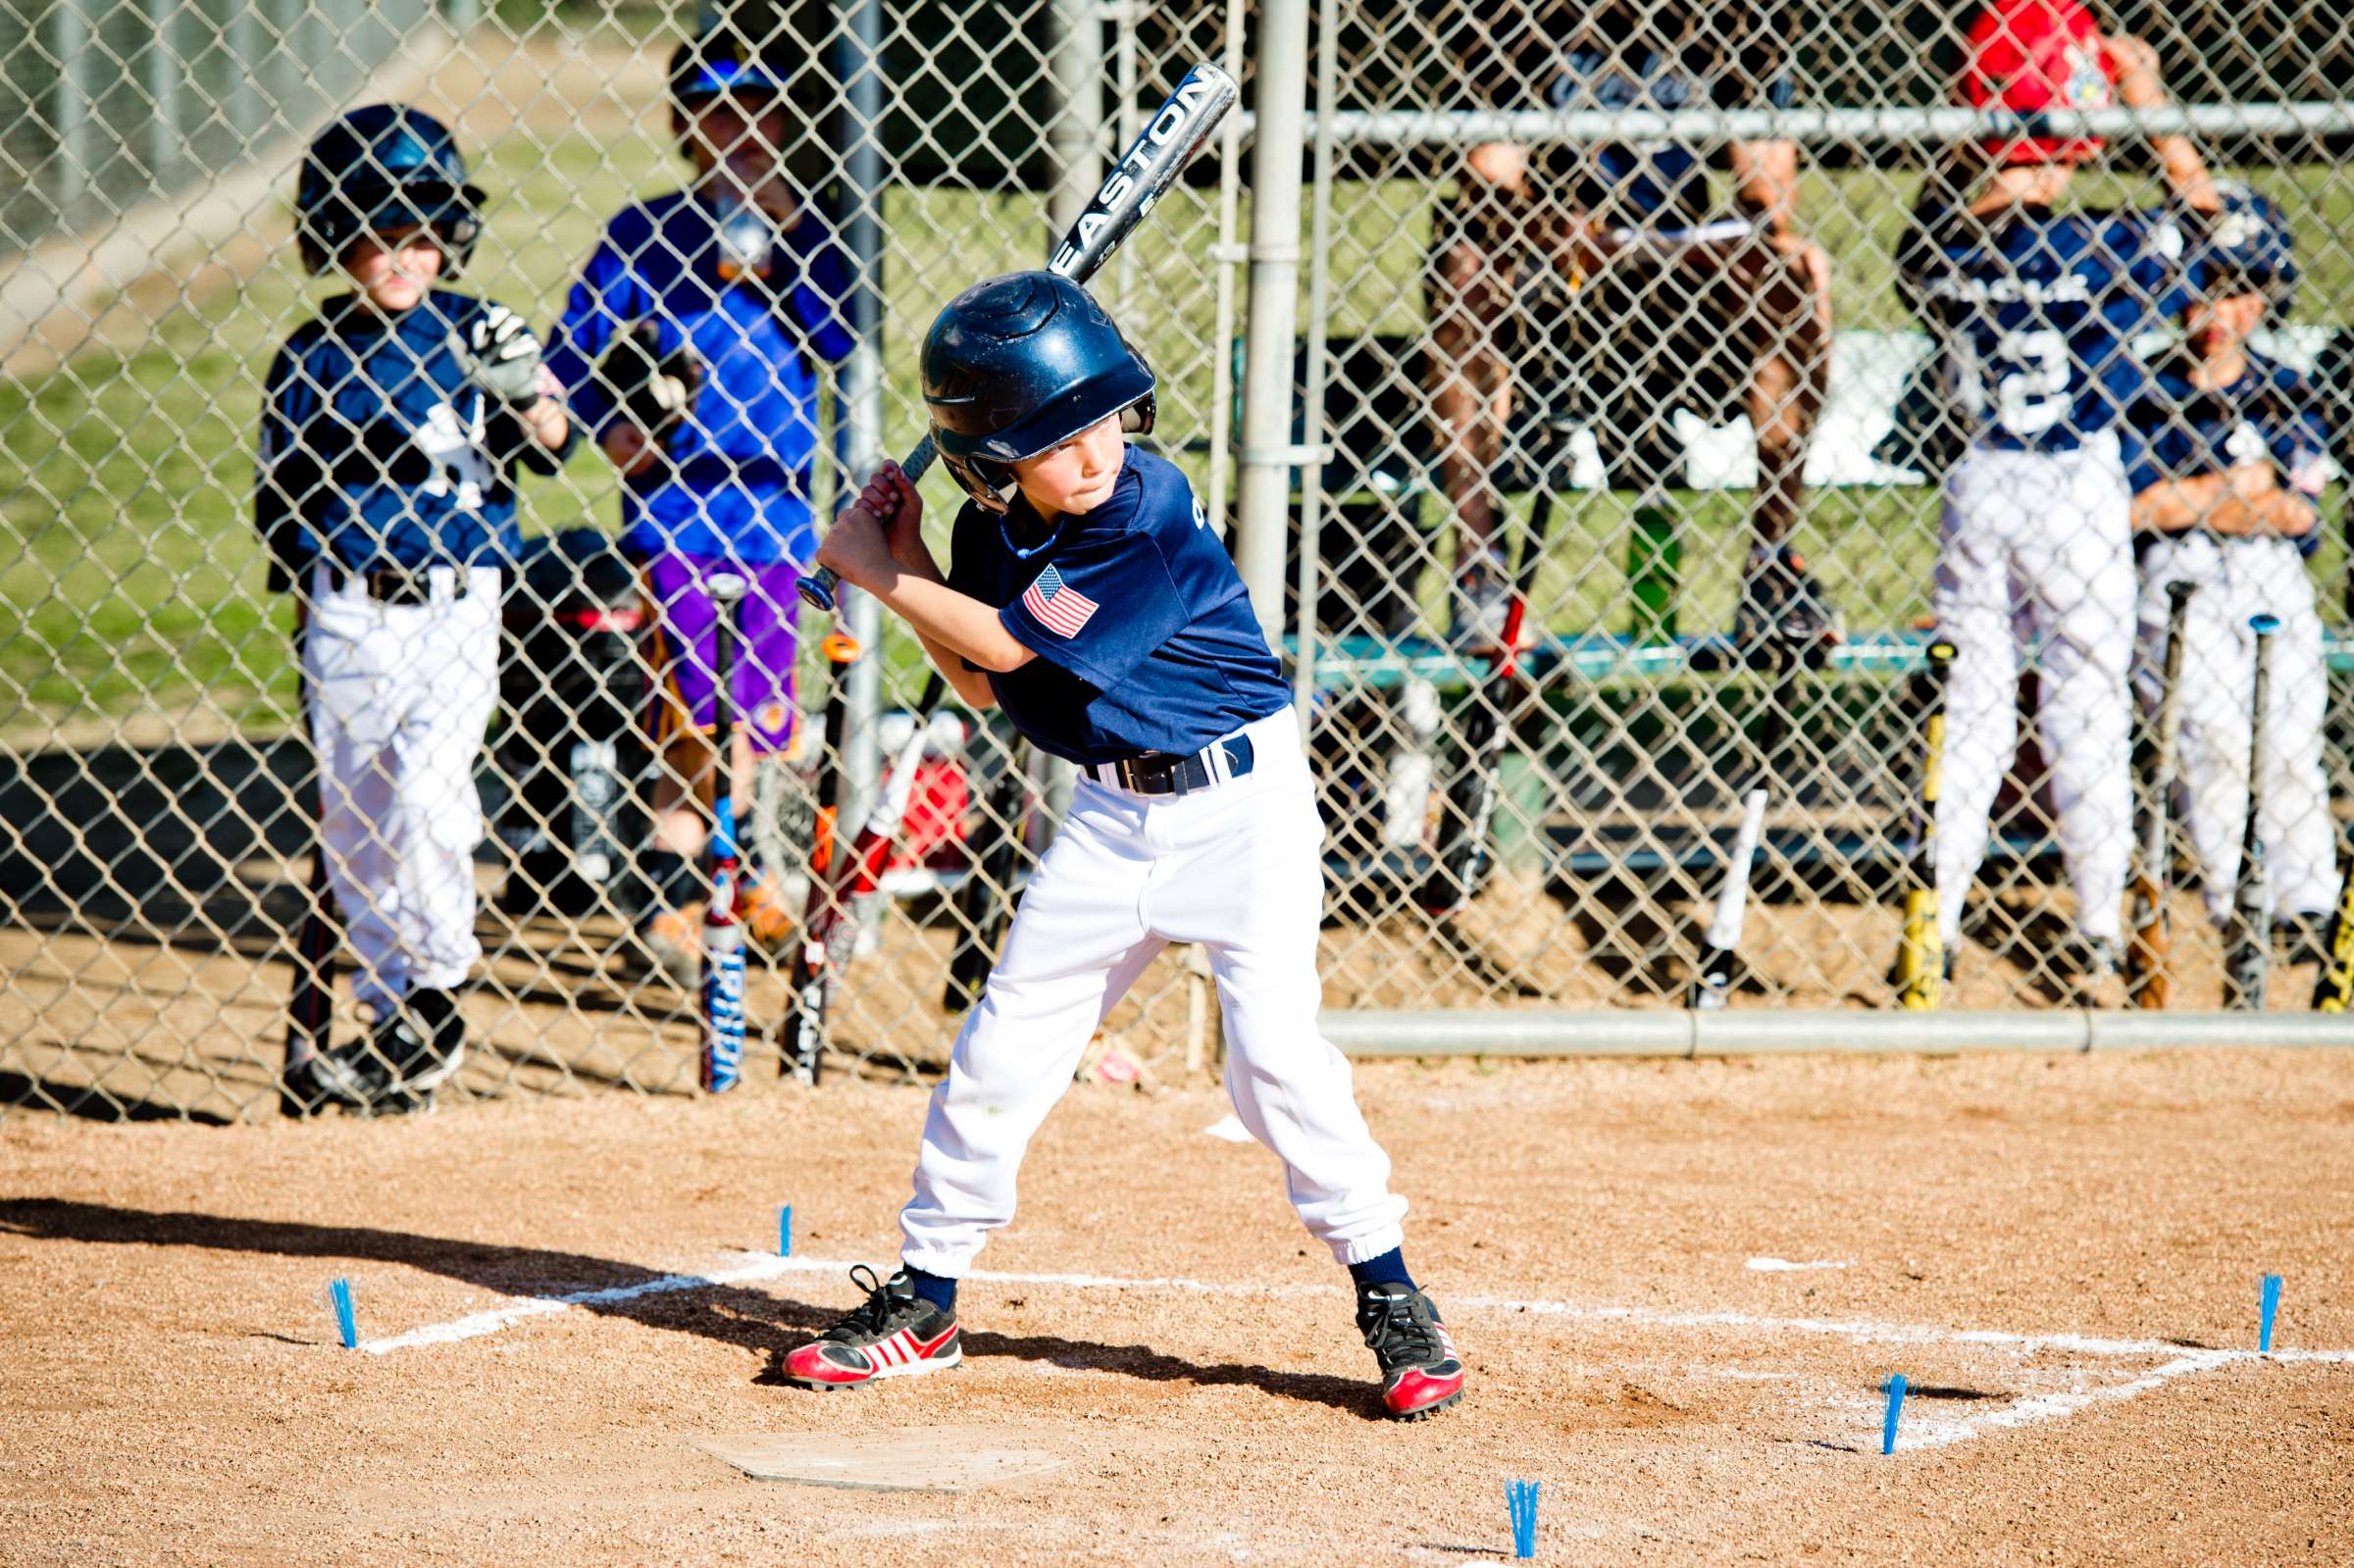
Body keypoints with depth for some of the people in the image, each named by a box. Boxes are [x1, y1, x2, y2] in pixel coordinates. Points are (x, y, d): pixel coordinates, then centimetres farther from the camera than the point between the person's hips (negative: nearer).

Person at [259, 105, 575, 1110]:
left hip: (456, 604, -3)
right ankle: (395, 1020, 13)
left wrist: (527, 394, -32)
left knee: (428, 788, -19)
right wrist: (303, 615, 3)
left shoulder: (472, 335, 1)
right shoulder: (311, 358, 5)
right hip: (347, 609, 3)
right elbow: (280, 503, 10)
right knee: (352, 820, 3)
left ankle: (432, 1003, -8)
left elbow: (548, 446, -11)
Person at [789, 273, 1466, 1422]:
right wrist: (908, 568, -2)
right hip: (1113, 811, 6)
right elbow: (979, 685, 9)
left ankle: (1392, 1302, -3)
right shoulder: (998, 528, -2)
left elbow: (1008, 645, -20)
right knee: (1004, 1045, 6)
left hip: (1242, 797, -6)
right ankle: (921, 1303, 17)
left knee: (1275, 1046, -15)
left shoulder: (1149, 515, -24)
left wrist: (875, 571, -8)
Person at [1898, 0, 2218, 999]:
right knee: (2086, 708, 6)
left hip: (1975, 485, 3)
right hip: (2075, 487, -3)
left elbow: (1948, 189, 17)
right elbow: (2205, 218, -1)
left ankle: (1933, 929, 10)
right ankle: (2098, 939, 10)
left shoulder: (1940, 248, -7)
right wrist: (2152, 111, 2)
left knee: (1968, 702, 11)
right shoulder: (2090, 249, -17)